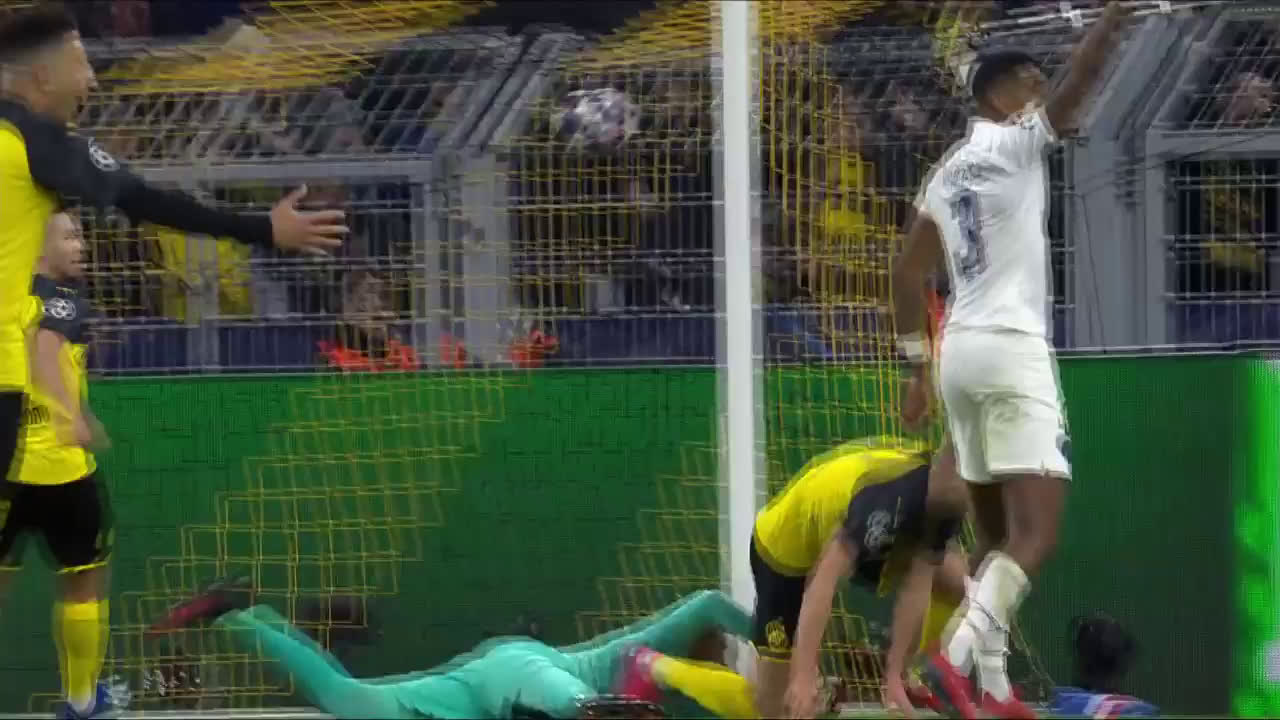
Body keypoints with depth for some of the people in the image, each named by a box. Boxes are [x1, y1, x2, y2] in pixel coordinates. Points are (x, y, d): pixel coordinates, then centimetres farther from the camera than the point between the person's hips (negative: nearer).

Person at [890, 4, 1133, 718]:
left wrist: (918, 363, 24)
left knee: (998, 537, 15)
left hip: (960, 351, 9)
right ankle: (958, 654, -32)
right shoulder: (1014, 142, -5)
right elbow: (1076, 86, -20)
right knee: (1036, 534, -15)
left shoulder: (946, 172, 17)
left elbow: (907, 274, 20)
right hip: (1012, 349, -9)